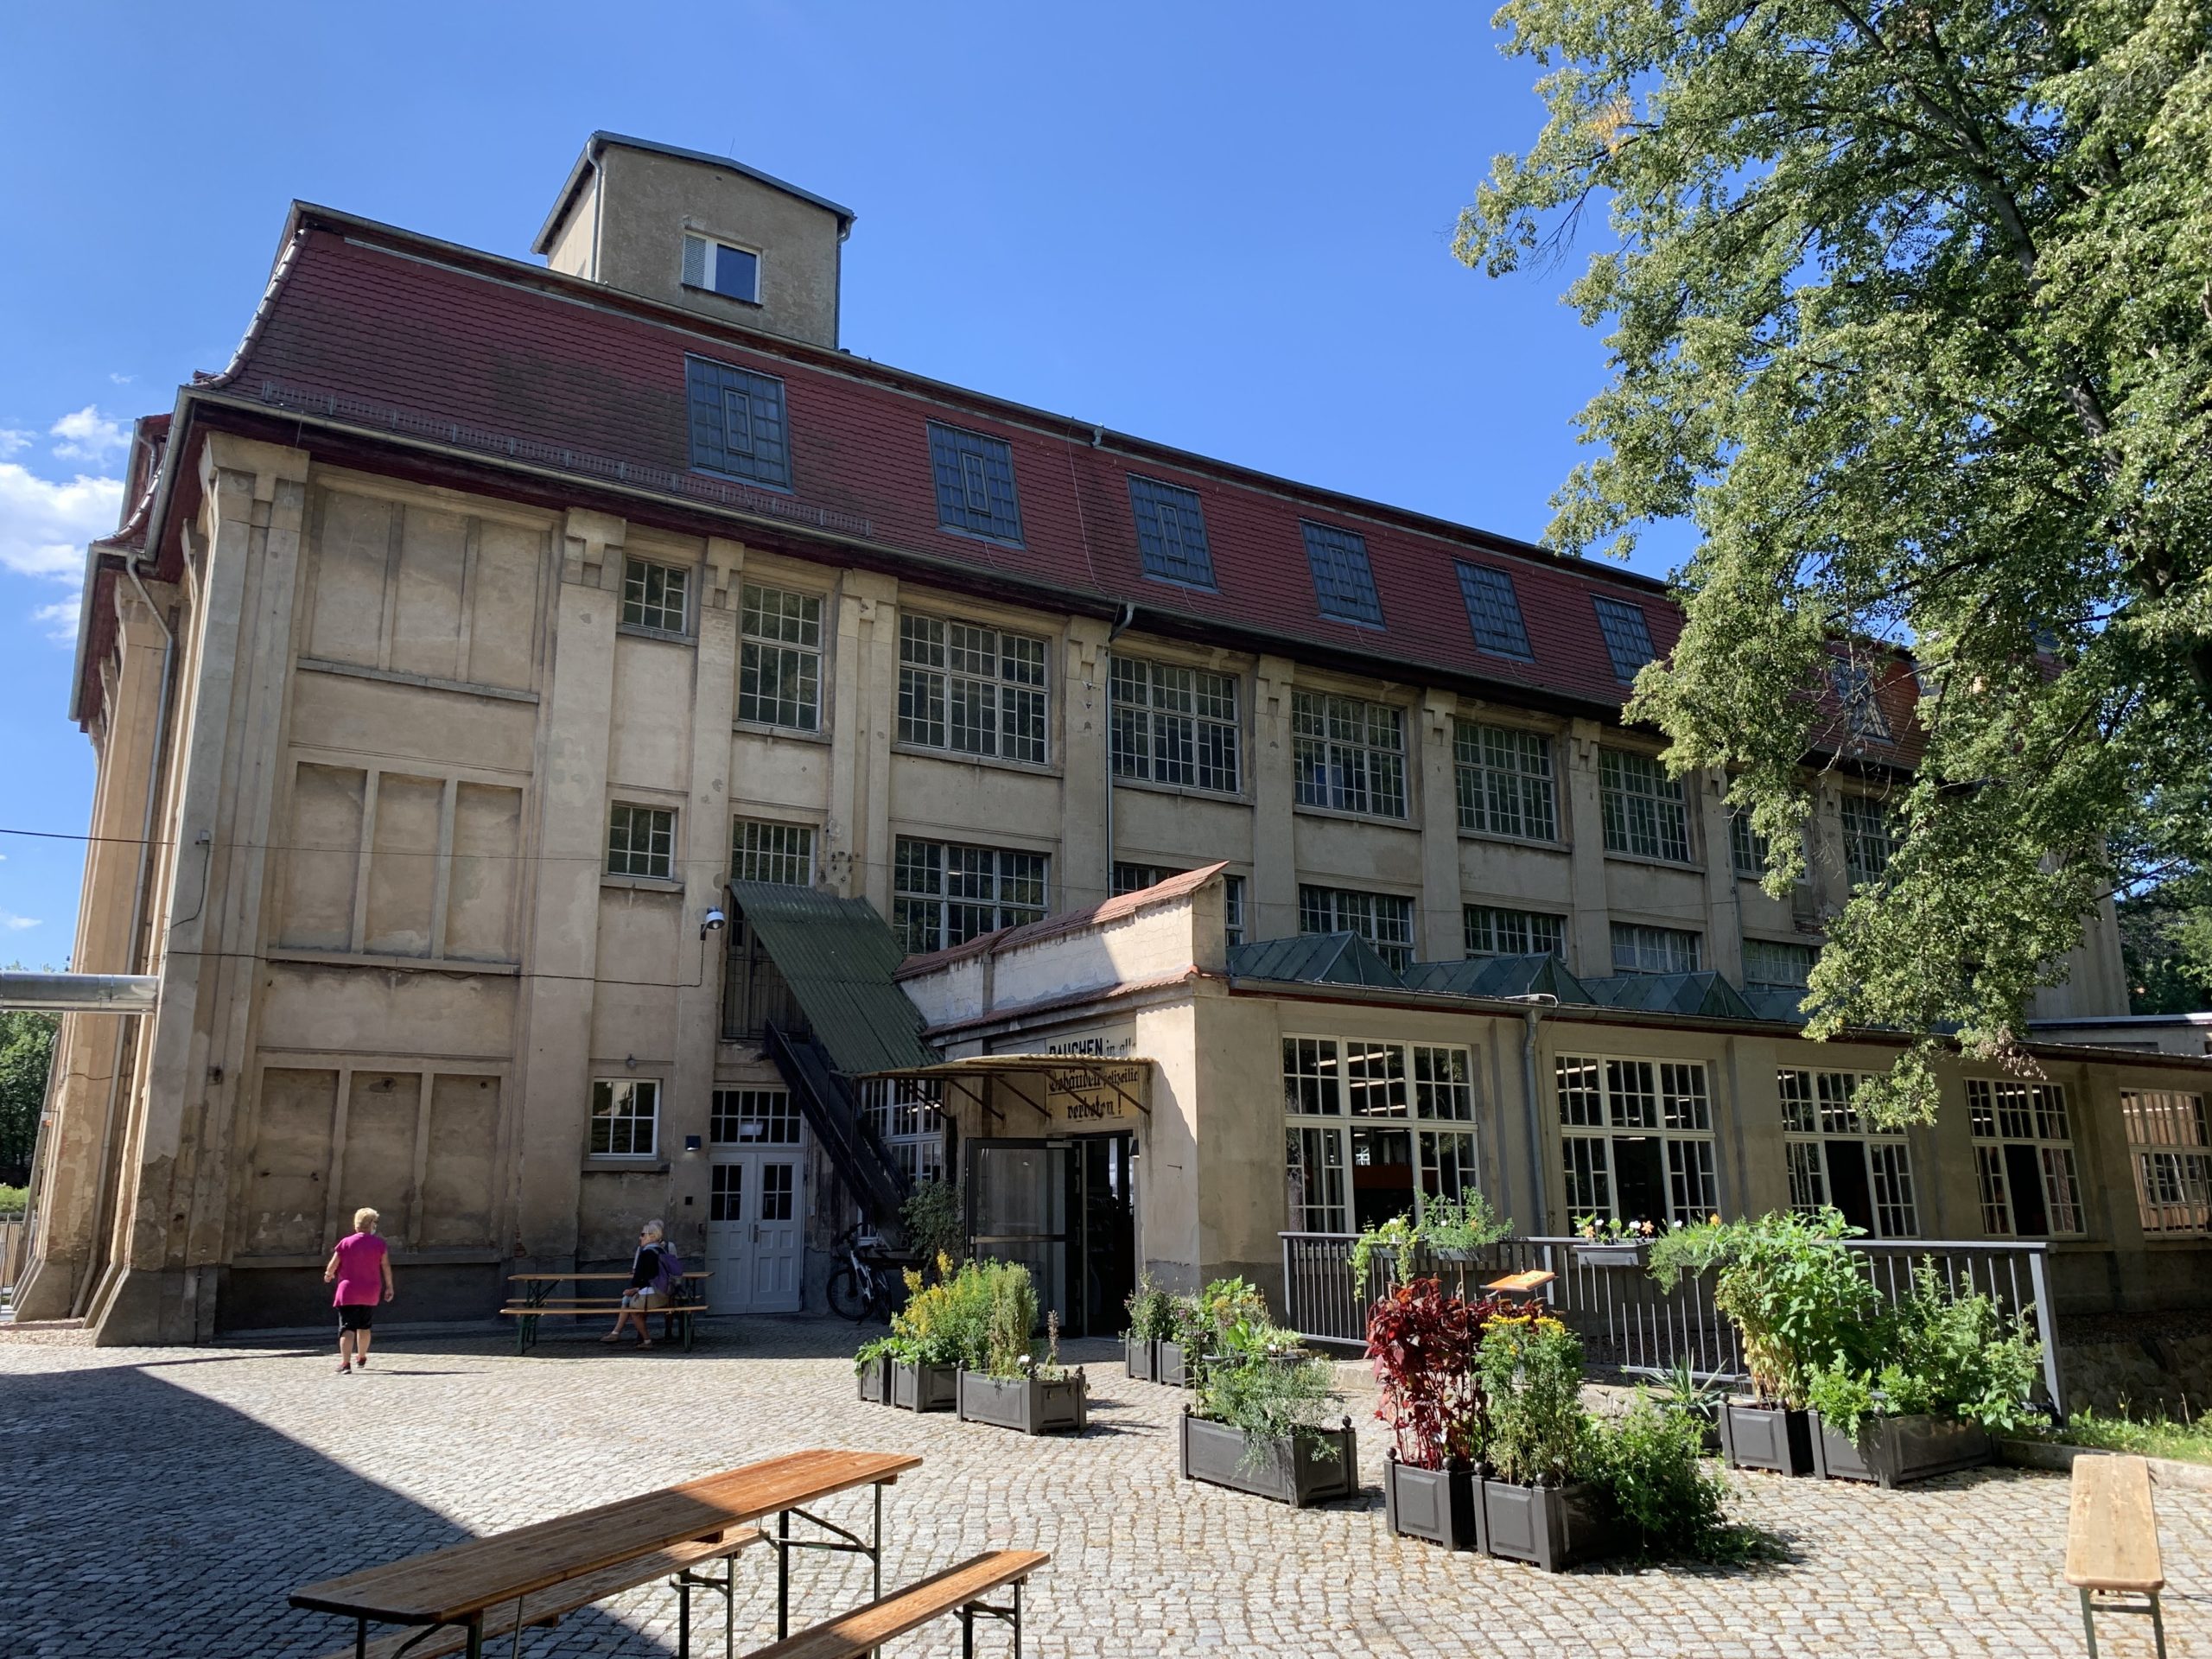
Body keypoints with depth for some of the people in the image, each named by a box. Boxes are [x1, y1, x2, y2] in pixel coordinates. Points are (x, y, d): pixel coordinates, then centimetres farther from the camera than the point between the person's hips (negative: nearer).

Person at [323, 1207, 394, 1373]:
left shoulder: (345, 1242, -3)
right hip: (370, 1293, 2)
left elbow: (332, 1266, 1)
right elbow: (386, 1267, -2)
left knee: (347, 1328, -6)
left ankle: (345, 1363, -20)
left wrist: (328, 1275, 23)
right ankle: (361, 1358, 36)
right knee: (364, 1326, 21)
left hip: (348, 1292, -2)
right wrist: (389, 1287, 6)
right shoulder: (380, 1244, -1)